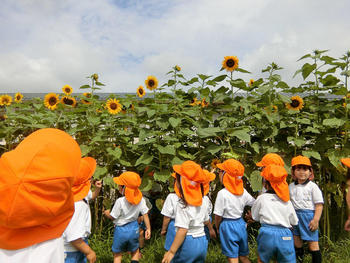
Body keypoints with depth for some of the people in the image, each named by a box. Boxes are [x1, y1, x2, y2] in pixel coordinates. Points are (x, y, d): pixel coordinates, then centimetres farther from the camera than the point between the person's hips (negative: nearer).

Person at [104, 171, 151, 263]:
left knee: (117, 255, 17)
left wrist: (107, 213, 9)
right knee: (134, 252, 25)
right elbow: (145, 214, -8)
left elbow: (112, 217, -12)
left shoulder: (120, 201, -22)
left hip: (121, 230, -3)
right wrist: (148, 229, 0)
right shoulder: (140, 199, -11)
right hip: (134, 229, 3)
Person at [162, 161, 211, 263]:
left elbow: (182, 231, -23)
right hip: (202, 242, 7)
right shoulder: (203, 202, 3)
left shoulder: (182, 205, -19)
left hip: (188, 243, -6)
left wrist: (171, 251, -19)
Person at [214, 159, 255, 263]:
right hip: (241, 224, 6)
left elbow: (218, 216, -14)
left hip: (228, 226, -5)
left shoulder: (222, 193, -19)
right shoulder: (243, 191, -3)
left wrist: (217, 227, 3)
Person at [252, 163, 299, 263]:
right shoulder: (287, 201, 5)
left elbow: (255, 217, 10)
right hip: (285, 236, 2)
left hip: (267, 233, -2)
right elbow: (294, 222, 13)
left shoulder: (261, 198, -1)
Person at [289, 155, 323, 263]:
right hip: (295, 216, 5)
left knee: (313, 242, 0)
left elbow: (319, 204, -8)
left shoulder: (312, 186, -6)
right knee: (296, 240, 14)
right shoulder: (291, 187, 7)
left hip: (309, 215, -5)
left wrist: (316, 220, -15)